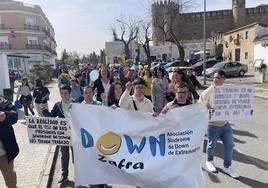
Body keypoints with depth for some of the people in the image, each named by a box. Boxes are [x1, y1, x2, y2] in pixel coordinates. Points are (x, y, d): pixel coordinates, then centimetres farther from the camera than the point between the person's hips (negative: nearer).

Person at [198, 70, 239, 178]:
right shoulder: (207, 92, -11)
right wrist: (208, 110, -34)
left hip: (225, 124, 5)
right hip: (213, 125, -4)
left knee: (229, 145, 9)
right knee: (212, 145, 13)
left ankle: (227, 166, 29)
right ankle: (209, 161, 41)